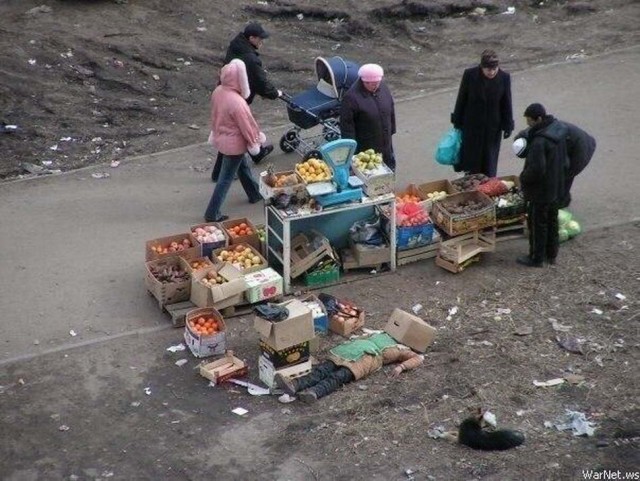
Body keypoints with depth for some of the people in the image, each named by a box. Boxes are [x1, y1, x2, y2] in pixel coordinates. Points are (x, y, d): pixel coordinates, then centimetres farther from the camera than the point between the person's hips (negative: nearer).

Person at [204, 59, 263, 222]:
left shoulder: (218, 91, -9)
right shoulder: (237, 102, -34)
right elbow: (246, 124, -20)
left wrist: (215, 132, 22)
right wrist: (255, 140, -4)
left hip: (221, 137, 9)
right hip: (234, 143, -8)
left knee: (243, 166, 29)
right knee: (226, 178, 4)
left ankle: (255, 194, 49)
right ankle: (212, 214, 11)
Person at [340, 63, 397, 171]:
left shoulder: (383, 88, -2)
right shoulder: (352, 97, -23)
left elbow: (391, 112, 13)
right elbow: (346, 124, -19)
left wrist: (391, 131, 16)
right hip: (364, 149, -7)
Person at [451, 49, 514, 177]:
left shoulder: (504, 78, -14)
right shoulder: (470, 75, -17)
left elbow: (507, 103, -4)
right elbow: (461, 99, -6)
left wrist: (508, 125, -1)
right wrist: (457, 121, 0)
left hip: (493, 126, 0)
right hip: (472, 124, 0)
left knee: (489, 159, 11)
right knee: (472, 157, 12)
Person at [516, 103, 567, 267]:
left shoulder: (539, 141, -31)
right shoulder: (559, 129, -3)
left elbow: (536, 169, -30)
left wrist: (523, 178, -12)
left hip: (541, 191, -9)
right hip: (556, 187, 9)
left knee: (537, 224, 7)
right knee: (552, 221, 21)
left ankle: (536, 258, 21)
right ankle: (551, 254, 35)